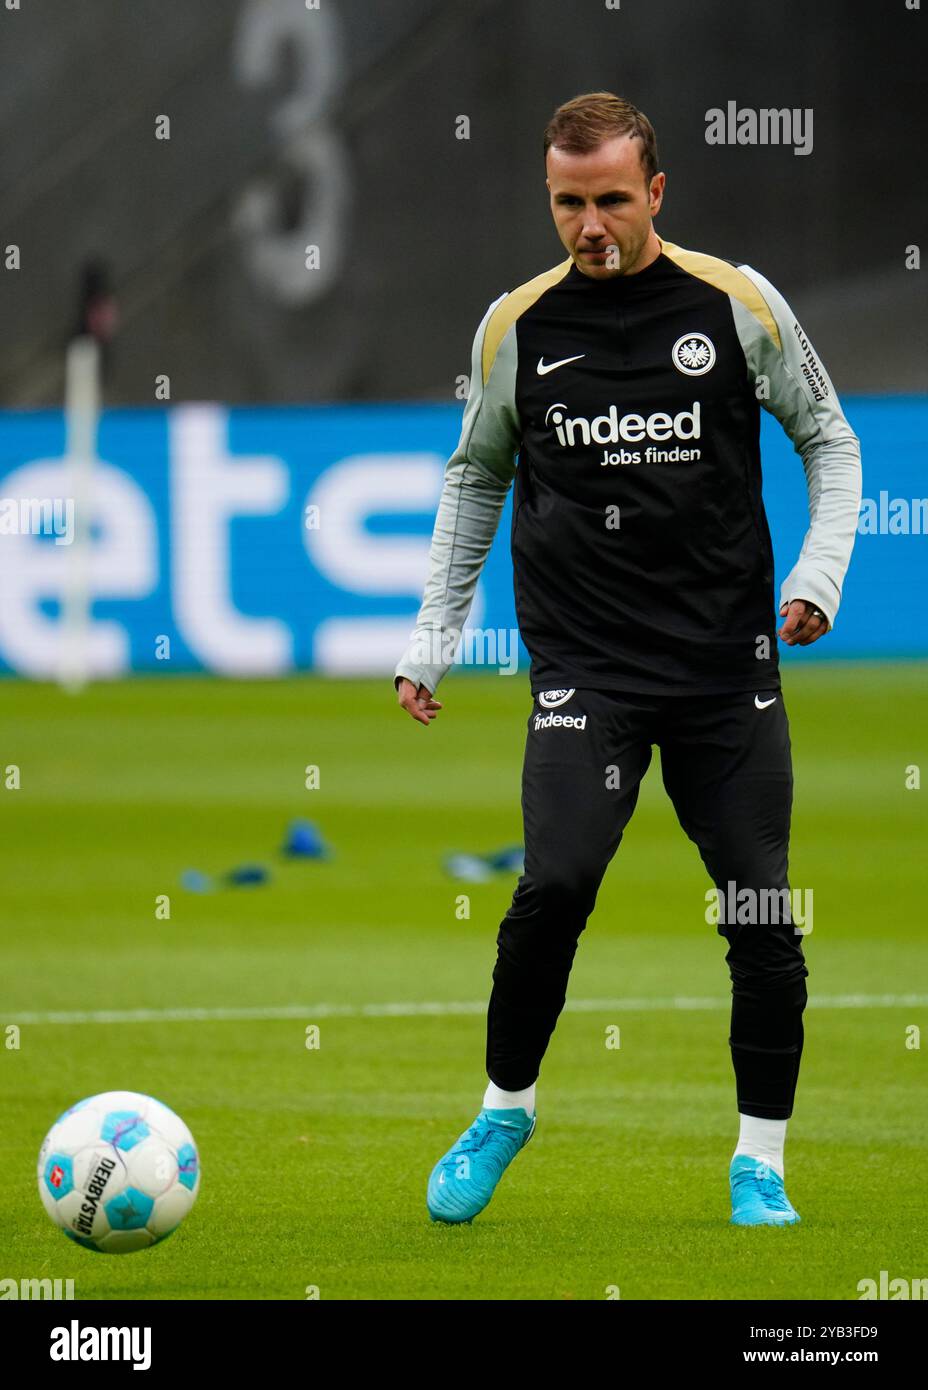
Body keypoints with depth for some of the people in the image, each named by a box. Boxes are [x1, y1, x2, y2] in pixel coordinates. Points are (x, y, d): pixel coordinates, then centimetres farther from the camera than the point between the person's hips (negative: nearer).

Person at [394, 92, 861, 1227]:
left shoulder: (737, 302, 0)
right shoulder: (517, 327, 4)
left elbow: (828, 440, 12)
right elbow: (475, 481, 18)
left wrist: (818, 572, -2)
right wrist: (431, 642, 14)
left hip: (729, 661, 1)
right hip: (586, 667, 0)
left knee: (761, 917, -2)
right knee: (556, 884, -18)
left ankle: (759, 1162, 13)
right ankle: (504, 1109, 4)